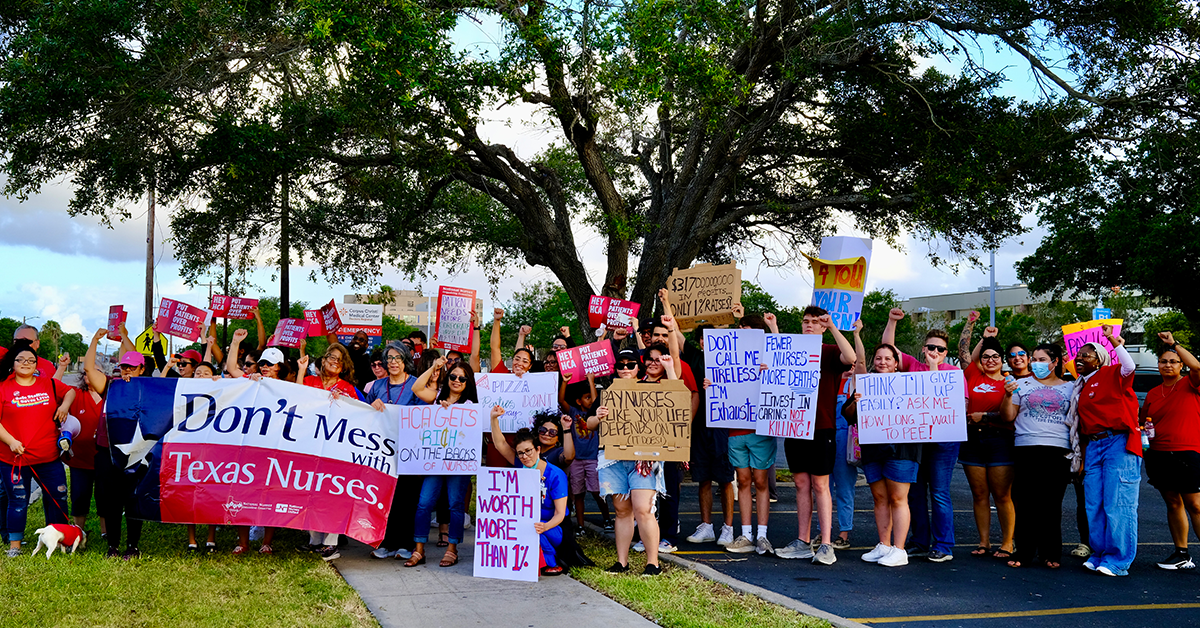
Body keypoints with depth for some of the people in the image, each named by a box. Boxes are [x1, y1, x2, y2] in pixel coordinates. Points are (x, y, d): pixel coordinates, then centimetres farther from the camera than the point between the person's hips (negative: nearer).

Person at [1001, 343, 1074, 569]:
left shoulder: (1070, 388, 14)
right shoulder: (1022, 384, 13)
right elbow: (1008, 417, 9)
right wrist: (1008, 396, -8)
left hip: (1059, 451, 0)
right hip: (1027, 449, 0)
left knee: (1052, 504, 1)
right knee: (1026, 502, -2)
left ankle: (1051, 553, 10)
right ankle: (1024, 553, 4)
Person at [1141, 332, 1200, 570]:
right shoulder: (1153, 394, 14)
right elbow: (1143, 420, 26)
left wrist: (1175, 344, -19)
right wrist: (1144, 426, 4)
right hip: (1158, 454, 6)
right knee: (1173, 504, 9)